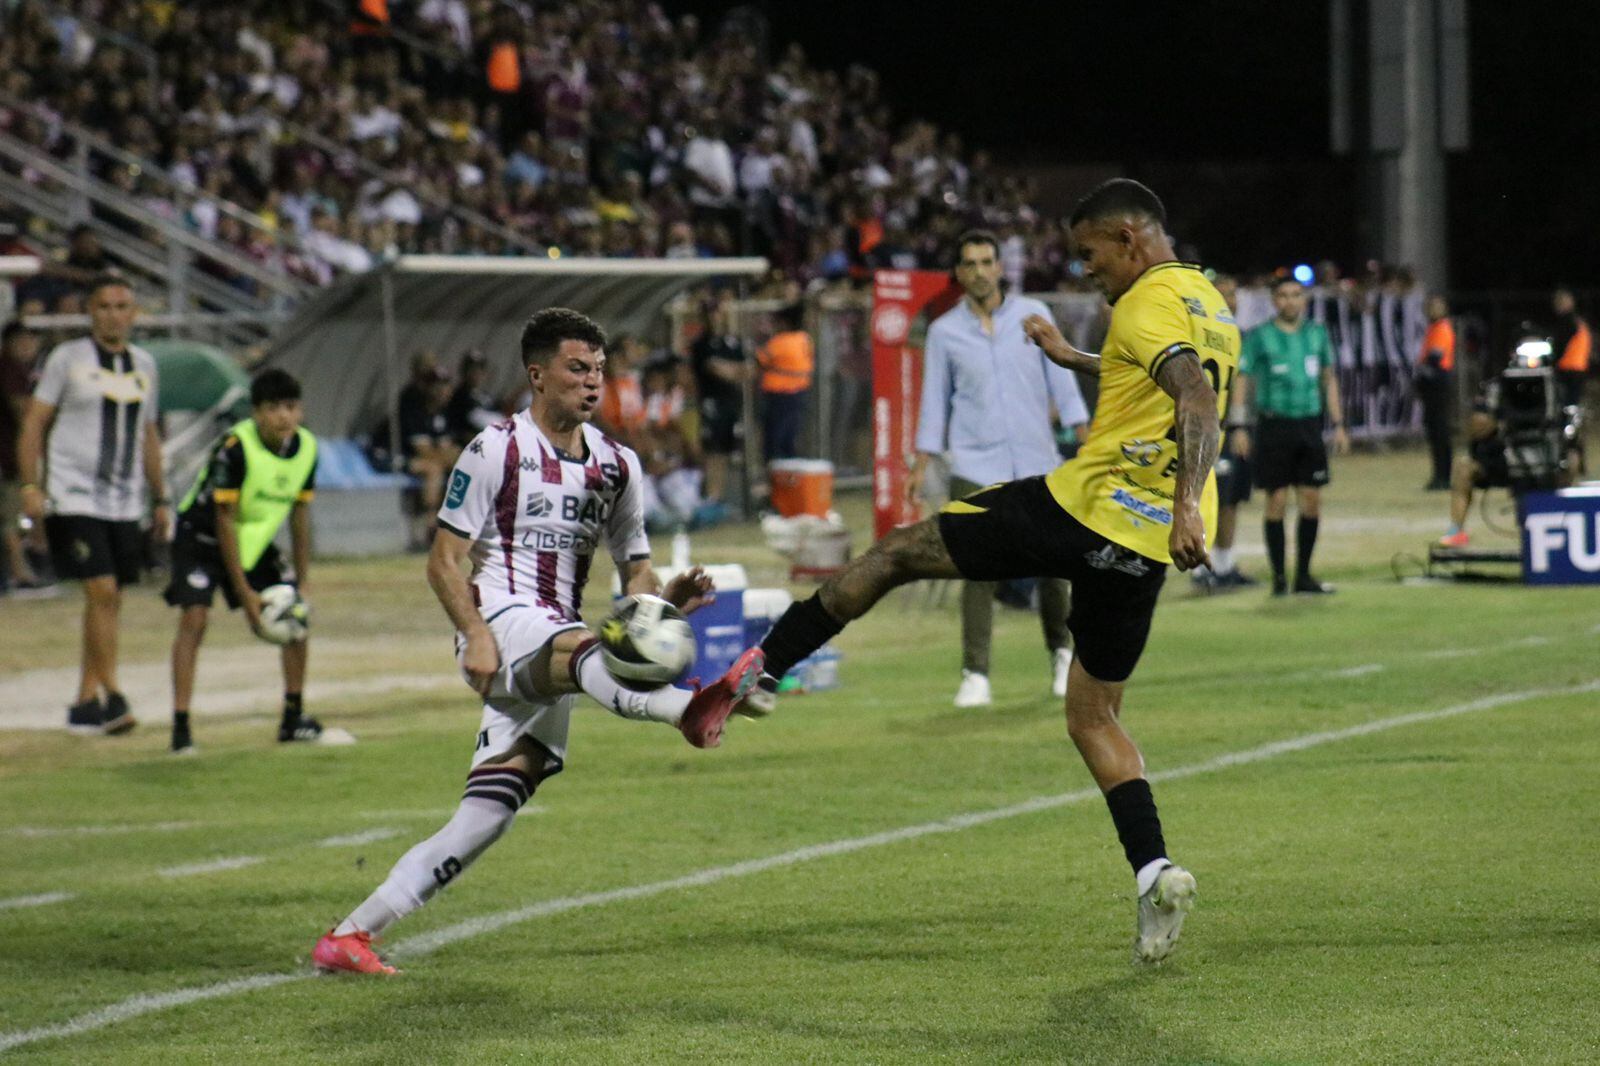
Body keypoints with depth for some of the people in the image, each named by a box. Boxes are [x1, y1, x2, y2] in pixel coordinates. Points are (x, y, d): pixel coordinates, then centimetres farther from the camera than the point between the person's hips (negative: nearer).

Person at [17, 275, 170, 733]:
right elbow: (34, 423, -2)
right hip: (74, 499, -5)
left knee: (109, 600, 6)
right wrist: (30, 486, -11)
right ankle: (112, 696, -14)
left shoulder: (144, 365, 13)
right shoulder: (66, 359, -2)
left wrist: (160, 498, 20)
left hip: (125, 502, 5)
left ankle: (84, 702, 14)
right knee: (102, 592, -15)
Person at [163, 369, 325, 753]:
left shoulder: (306, 448, -10)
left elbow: (300, 514, 2)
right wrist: (244, 593, -25)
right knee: (194, 618, -20)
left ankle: (294, 718, 13)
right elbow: (224, 521, -25)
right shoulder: (235, 447, -29)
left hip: (255, 540, 6)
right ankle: (181, 725, -19)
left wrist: (303, 580, 0)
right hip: (202, 537, -6)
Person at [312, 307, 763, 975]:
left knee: (485, 819, -1)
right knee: (583, 649, -39)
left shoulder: (616, 465, 17)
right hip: (504, 620, -7)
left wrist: (666, 597, -2)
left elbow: (634, 572, 21)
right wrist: (475, 633, -19)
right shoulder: (497, 450, 0)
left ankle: (349, 936, 5)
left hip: (553, 648, 7)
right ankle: (690, 710, -72)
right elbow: (444, 559, -3)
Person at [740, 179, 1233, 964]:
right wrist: (1071, 359, 42)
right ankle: (1153, 870, -1)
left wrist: (1188, 502, -36)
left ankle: (759, 668, 8)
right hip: (1144, 546, 8)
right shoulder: (1209, 305, 19)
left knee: (898, 552, 6)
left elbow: (1199, 401, -25)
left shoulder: (1148, 303, -9)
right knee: (1094, 718, 16)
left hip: (1082, 509, -8)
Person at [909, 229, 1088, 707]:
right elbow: (935, 399, 9)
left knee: (1050, 562, 4)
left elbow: (1060, 378, 8)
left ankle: (1061, 650, 26)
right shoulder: (944, 331, 4)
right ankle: (975, 676, -8)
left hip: (1036, 463, 1)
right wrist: (922, 463, 4)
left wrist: (1084, 433, 0)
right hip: (975, 467, -1)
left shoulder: (1033, 315, 5)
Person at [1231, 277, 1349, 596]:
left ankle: (1303, 575, 12)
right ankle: (1278, 576, 3)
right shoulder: (1259, 336, -1)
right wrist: (1238, 427, -11)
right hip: (1274, 424, -4)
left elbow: (1329, 379, 18)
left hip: (1309, 424, 4)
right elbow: (1243, 380, -3)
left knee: (1311, 501, 3)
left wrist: (1338, 425, 14)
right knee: (1277, 501, -3)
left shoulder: (1317, 334, 11)